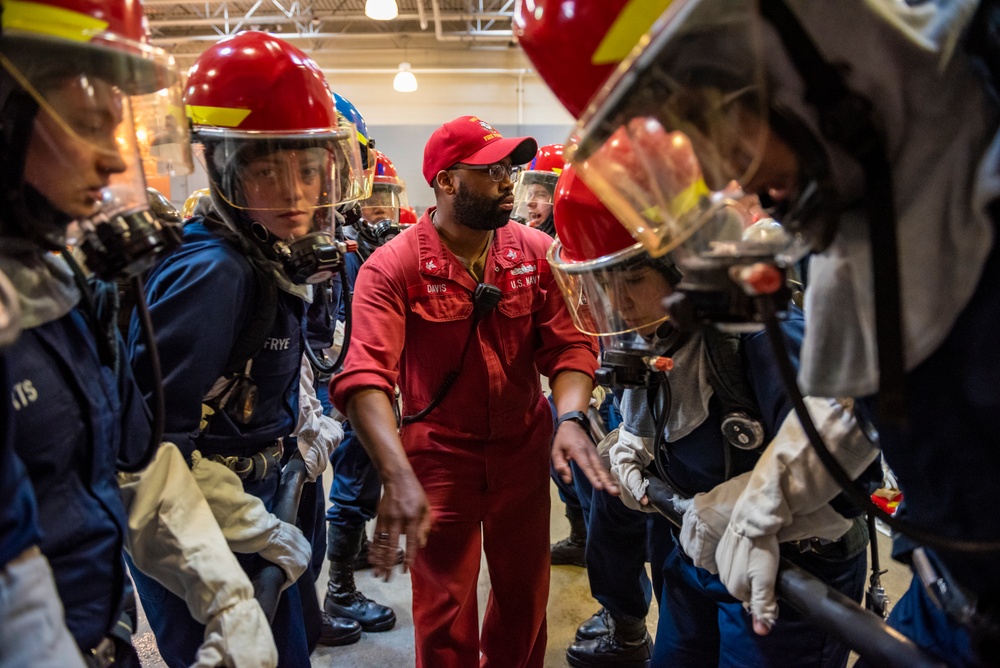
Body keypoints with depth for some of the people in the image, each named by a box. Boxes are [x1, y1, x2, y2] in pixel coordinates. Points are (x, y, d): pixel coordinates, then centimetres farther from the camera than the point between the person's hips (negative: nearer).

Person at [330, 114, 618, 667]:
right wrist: (398, 476, -41)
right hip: (438, 454, -3)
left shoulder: (537, 252, -4)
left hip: (524, 445, 4)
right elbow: (365, 375, -28)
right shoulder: (391, 267, -16)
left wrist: (570, 418, -26)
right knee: (444, 611, 11)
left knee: (526, 596, 21)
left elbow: (570, 344, -7)